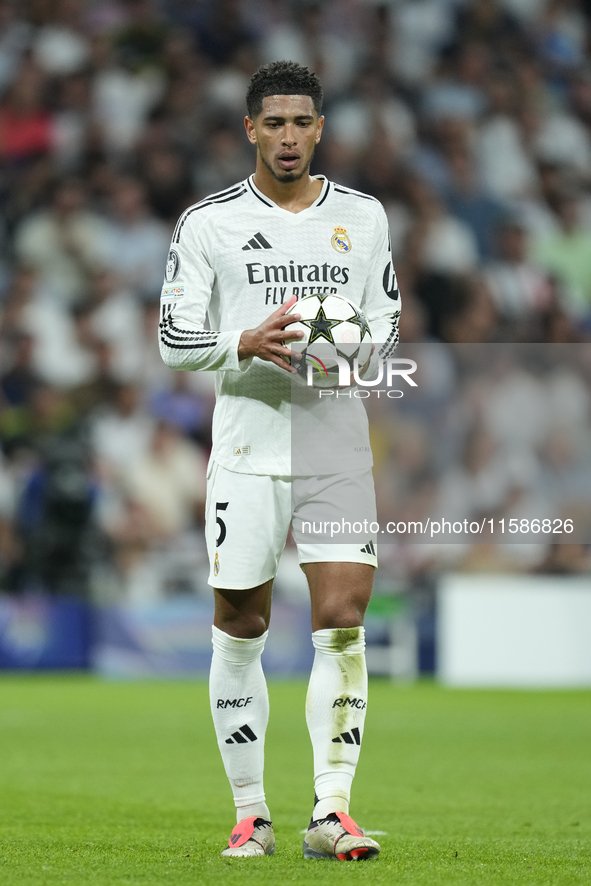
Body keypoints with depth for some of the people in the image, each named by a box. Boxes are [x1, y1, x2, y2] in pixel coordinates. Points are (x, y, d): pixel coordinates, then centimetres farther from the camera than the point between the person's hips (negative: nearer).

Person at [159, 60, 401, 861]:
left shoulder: (364, 216, 8)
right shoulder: (208, 223, 1)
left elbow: (388, 320, 15)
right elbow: (174, 338, 1)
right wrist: (247, 344, -17)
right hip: (247, 454, -1)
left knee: (343, 624, -10)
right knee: (240, 632, 3)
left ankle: (332, 811, -9)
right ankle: (251, 814, 13)